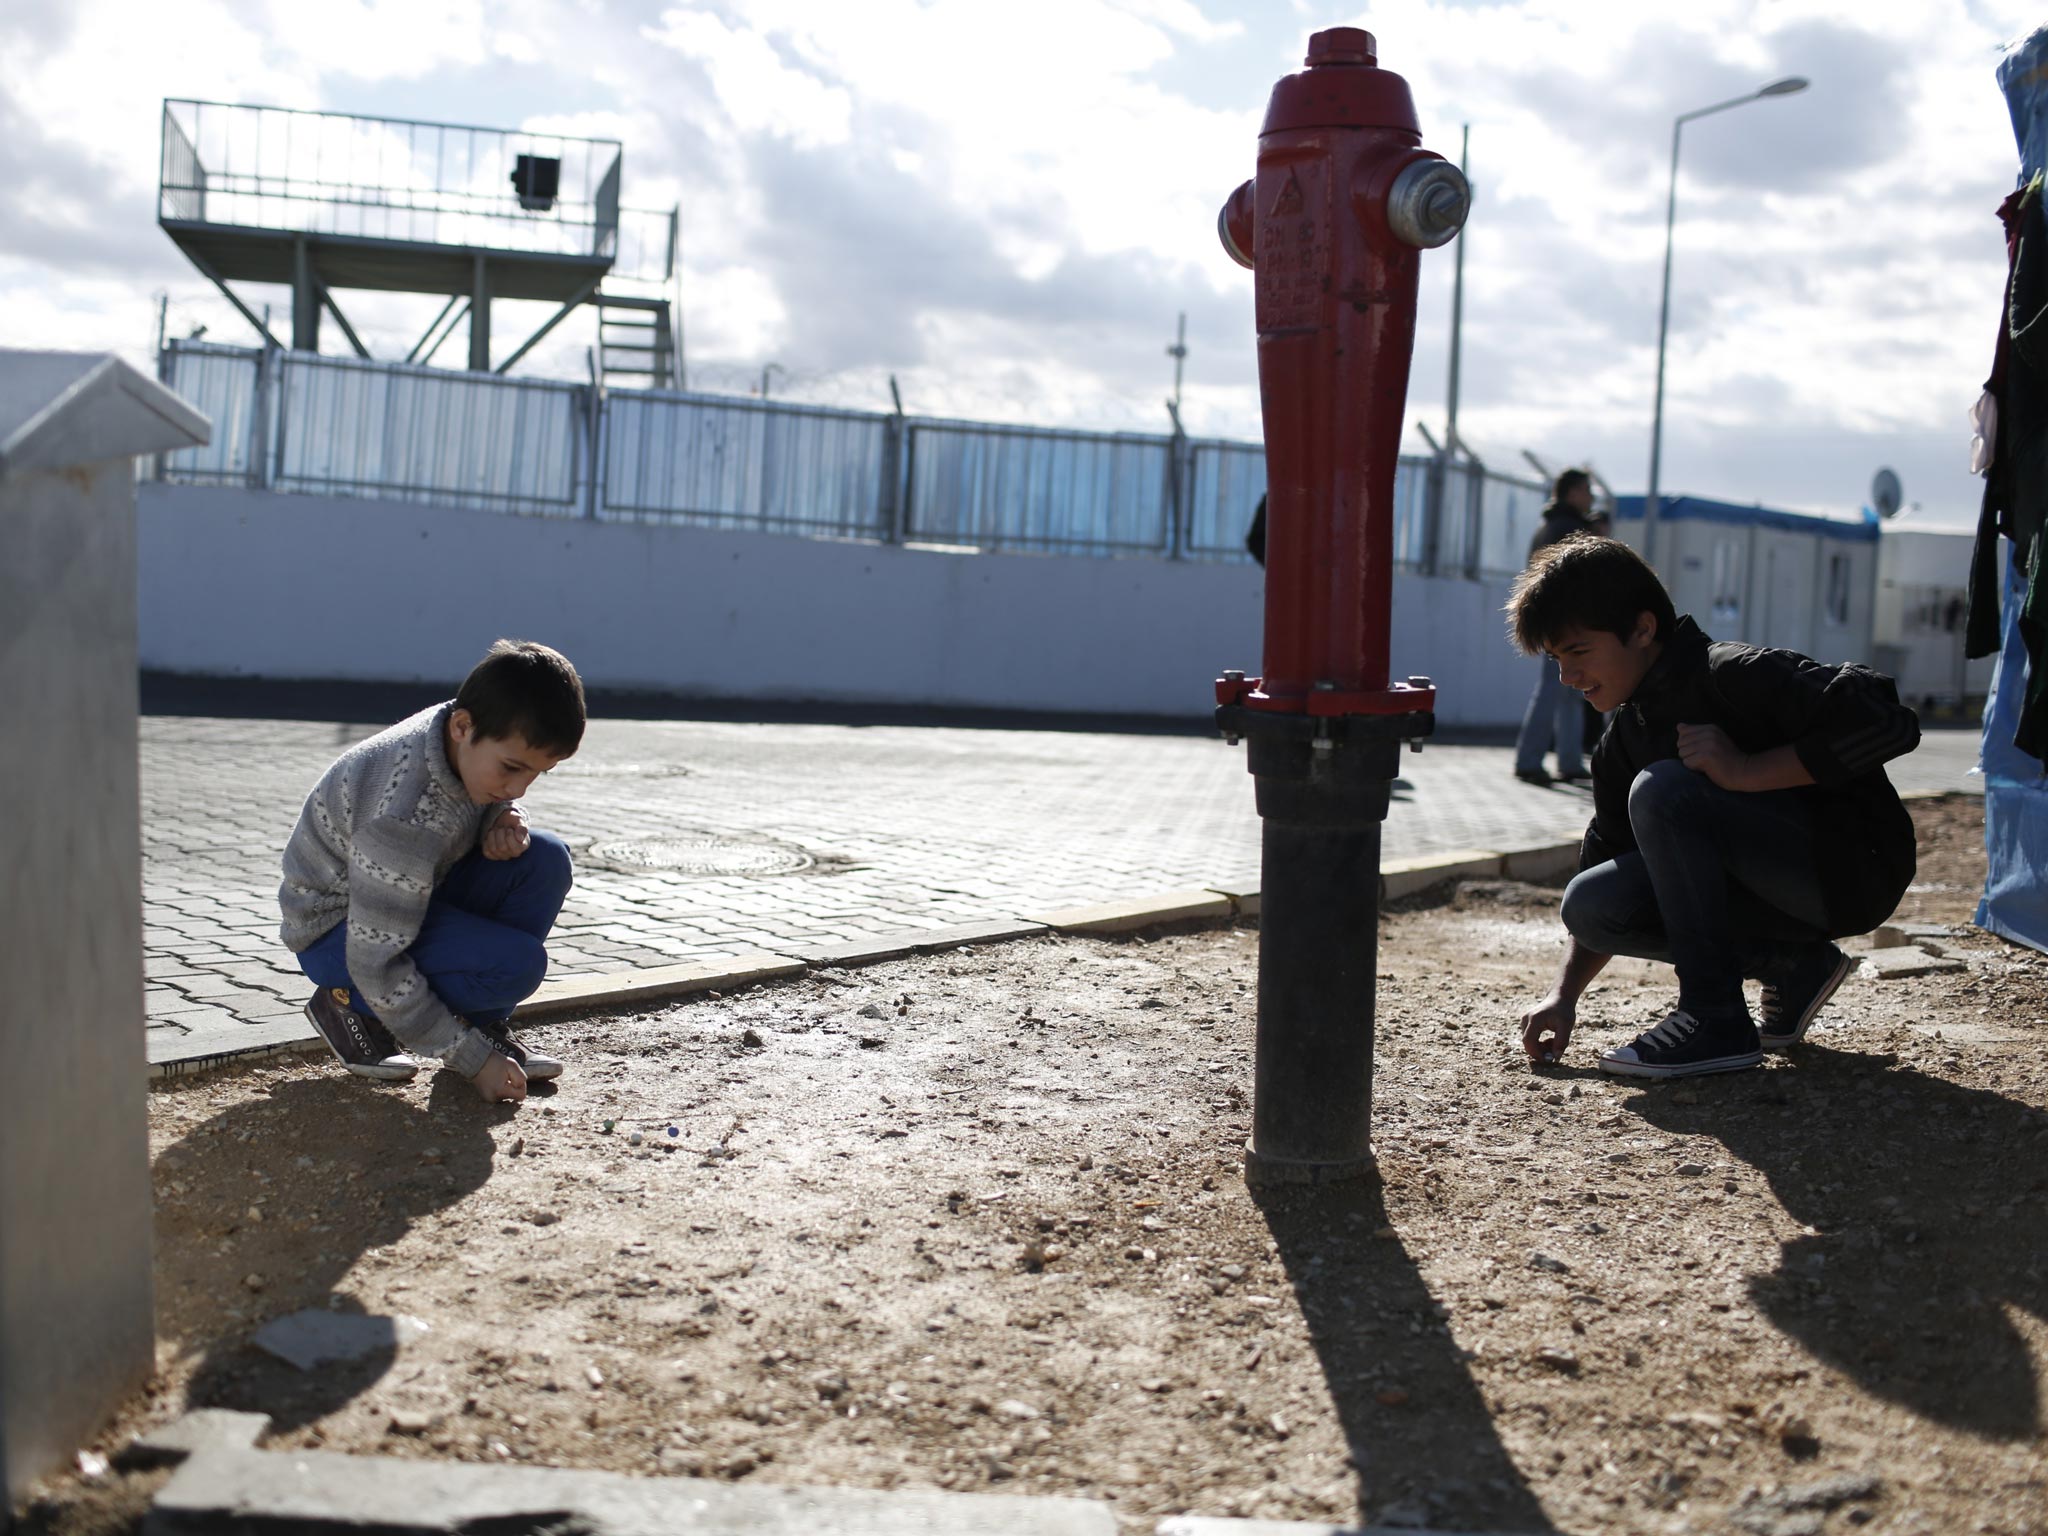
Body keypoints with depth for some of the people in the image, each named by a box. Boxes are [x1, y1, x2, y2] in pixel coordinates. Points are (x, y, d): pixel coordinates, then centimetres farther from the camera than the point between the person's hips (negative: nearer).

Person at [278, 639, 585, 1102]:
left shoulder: (478, 741, -14)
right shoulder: (403, 817, -36)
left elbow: (487, 804, 11)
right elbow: (376, 962, -32)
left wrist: (507, 821, -17)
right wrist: (473, 1059, -26)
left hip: (416, 890, 8)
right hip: (339, 928, -8)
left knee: (546, 860, -13)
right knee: (516, 965, -27)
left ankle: (485, 1023, -1)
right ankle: (350, 1005, -4)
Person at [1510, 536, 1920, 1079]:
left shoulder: (1734, 674, -19)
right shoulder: (1621, 743, 6)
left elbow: (1886, 723, -29)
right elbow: (1602, 864, 11)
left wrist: (1746, 772, -29)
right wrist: (1566, 993, 1)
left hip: (1856, 870, -8)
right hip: (1785, 889, 8)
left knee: (1661, 790, -27)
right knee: (1590, 904, -10)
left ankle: (1716, 1019, -21)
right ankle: (1791, 967, 5)